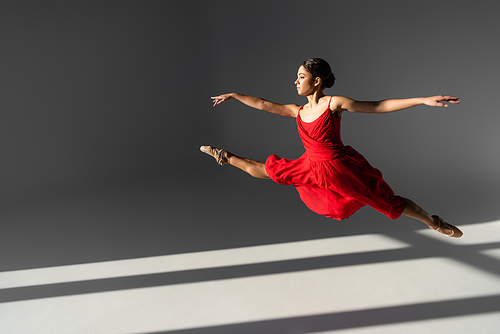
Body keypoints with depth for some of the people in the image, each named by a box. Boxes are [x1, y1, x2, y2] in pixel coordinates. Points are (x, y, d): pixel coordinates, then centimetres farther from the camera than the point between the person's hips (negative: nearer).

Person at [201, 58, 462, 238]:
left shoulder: (335, 103, -14)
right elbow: (263, 104, 8)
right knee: (269, 169, 14)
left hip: (340, 168, -4)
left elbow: (379, 106, -14)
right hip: (312, 168, 5)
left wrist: (423, 100, -19)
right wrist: (234, 95, 13)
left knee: (388, 202, 6)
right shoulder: (298, 112, 1)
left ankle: (433, 222, 31)